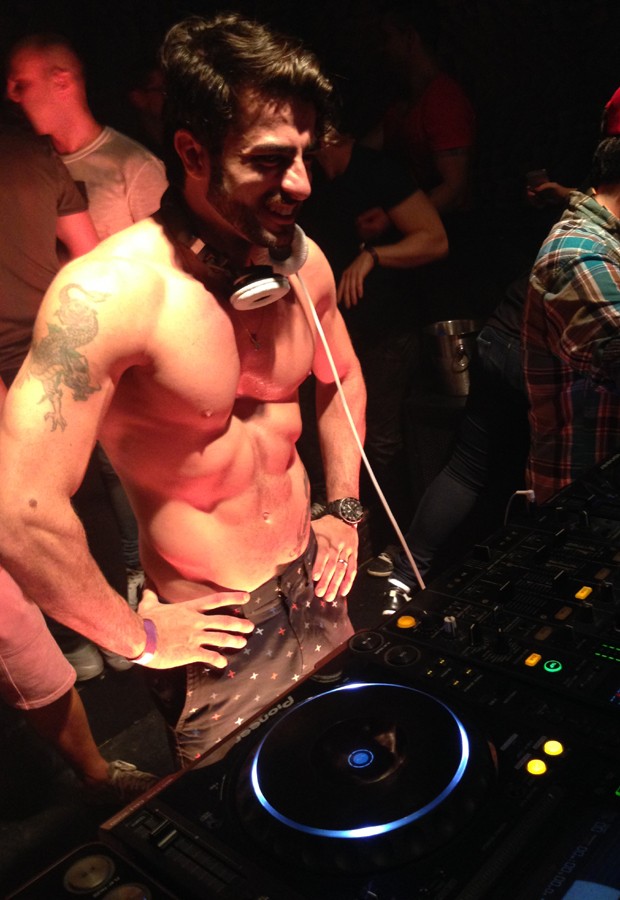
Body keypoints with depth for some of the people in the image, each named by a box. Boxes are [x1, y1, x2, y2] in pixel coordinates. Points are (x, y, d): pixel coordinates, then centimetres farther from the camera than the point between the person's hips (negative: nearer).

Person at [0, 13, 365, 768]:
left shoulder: (301, 260, -6)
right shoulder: (107, 292, -27)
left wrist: (344, 509, 8)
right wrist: (137, 638, -18)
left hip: (314, 585, 6)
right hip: (211, 630, -5)